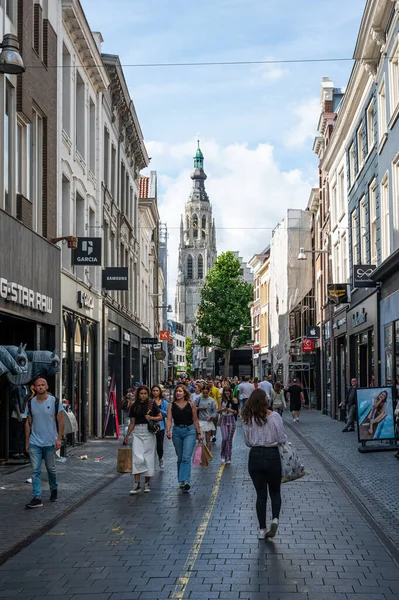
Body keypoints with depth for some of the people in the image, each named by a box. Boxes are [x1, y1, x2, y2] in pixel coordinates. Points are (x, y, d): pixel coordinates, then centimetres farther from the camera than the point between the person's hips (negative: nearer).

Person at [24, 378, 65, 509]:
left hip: (50, 442, -2)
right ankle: (37, 498, -2)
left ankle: (54, 490, 34)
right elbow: (28, 423, 9)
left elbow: (61, 422, -2)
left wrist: (59, 439, -9)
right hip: (34, 443, 2)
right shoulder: (30, 403, 3)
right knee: (35, 471, -3)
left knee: (51, 469, 11)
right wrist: (27, 442, 7)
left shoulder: (55, 402, -4)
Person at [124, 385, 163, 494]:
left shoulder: (152, 404, 2)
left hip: (149, 433, -1)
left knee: (148, 457, 3)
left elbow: (160, 417, 6)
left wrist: (152, 418, -12)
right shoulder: (134, 406, 6)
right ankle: (137, 483, -7)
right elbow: (132, 422, 12)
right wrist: (127, 436, 10)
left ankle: (147, 483, 14)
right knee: (137, 458, -9)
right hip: (137, 433, 1)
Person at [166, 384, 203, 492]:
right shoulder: (171, 405, 1)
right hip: (177, 431, 2)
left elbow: (195, 420, 5)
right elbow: (169, 419, -6)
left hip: (190, 431, -2)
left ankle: (186, 481, -21)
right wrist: (168, 431, -22)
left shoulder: (191, 404, -1)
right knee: (180, 458, 12)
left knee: (186, 457, -14)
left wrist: (199, 433, 6)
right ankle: (181, 481, 22)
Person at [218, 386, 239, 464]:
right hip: (223, 420, 1)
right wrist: (222, 409, -13)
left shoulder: (234, 400, -1)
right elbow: (218, 411, 7)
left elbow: (236, 412, -1)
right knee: (224, 438, -12)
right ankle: (222, 455, 8)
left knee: (230, 439, 1)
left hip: (231, 420, -1)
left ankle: (228, 458, 8)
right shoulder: (222, 400, 6)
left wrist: (231, 410, -19)